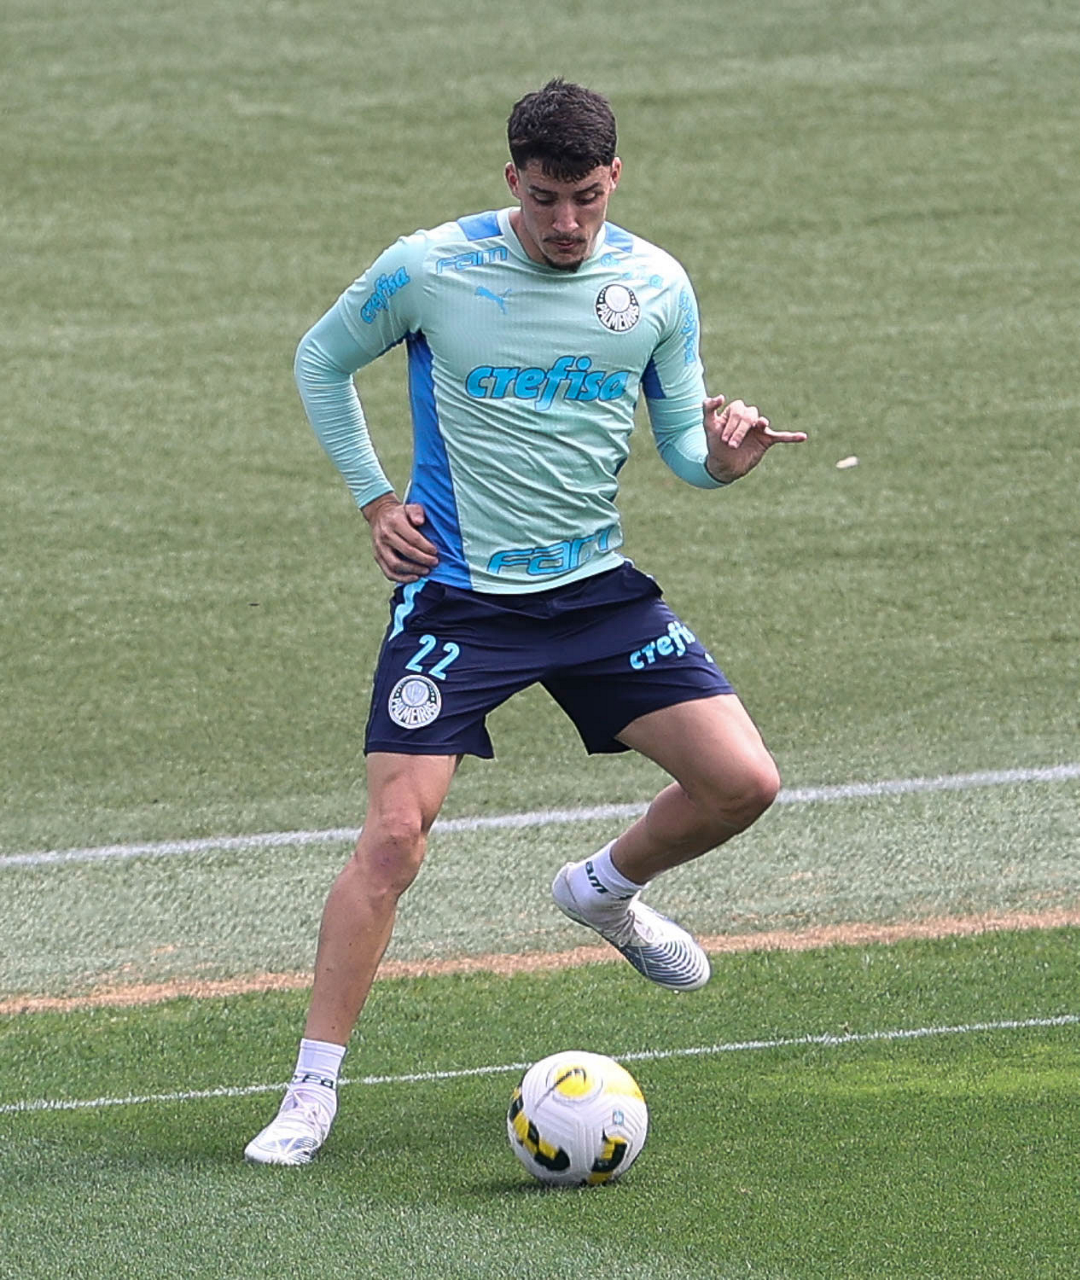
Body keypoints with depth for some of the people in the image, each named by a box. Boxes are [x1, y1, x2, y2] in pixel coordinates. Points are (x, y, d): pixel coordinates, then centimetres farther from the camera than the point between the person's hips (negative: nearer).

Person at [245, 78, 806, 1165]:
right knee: (394, 832, -15)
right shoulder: (429, 270, -10)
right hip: (457, 595, -3)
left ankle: (605, 892, 26)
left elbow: (680, 438, 8)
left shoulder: (655, 287, -1)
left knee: (743, 783, -6)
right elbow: (322, 361, 8)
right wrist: (375, 499, 0)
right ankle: (313, 1091, -6)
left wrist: (721, 457, -16)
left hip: (599, 587, 4)